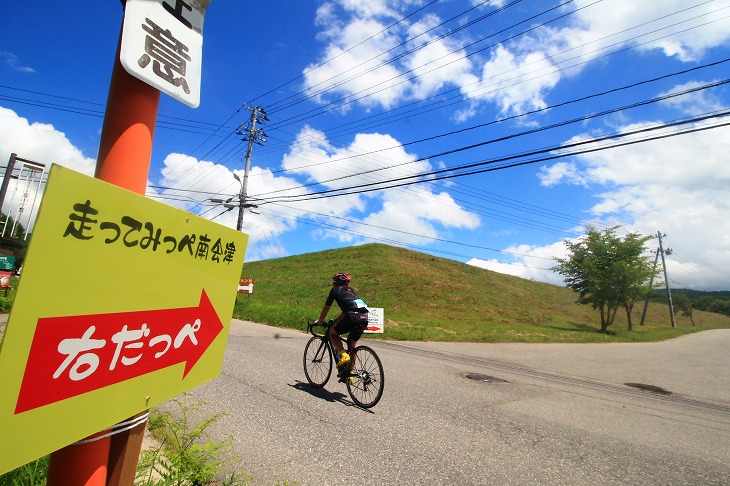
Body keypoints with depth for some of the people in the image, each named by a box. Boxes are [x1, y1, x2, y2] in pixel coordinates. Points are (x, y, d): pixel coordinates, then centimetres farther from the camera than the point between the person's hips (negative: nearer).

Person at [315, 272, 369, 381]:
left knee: (332, 333, 17)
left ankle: (343, 355, -5)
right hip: (364, 318, 6)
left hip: (353, 317, -6)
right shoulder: (351, 290, 32)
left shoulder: (335, 290, 17)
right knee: (352, 344, 23)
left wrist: (319, 322, 39)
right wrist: (335, 321, 47)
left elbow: (326, 309, 23)